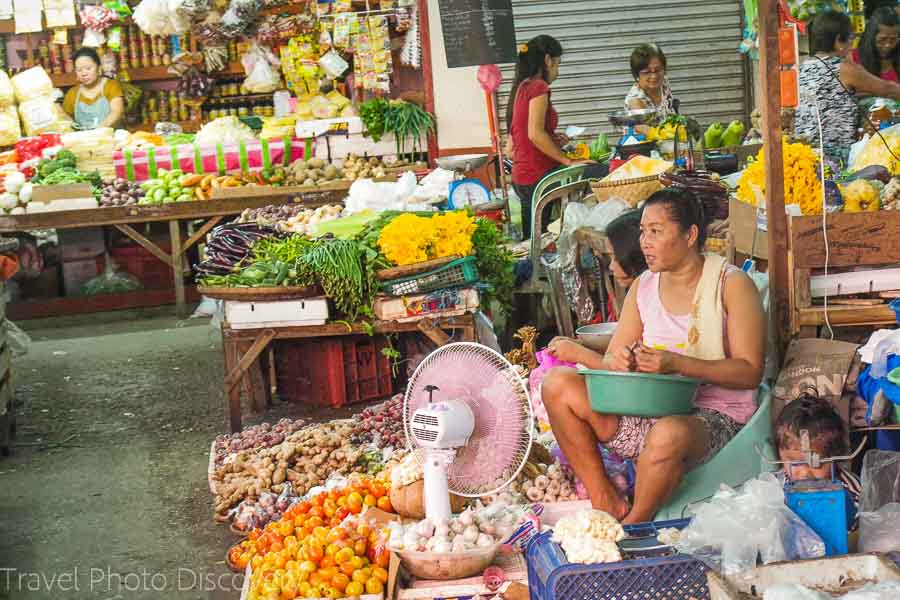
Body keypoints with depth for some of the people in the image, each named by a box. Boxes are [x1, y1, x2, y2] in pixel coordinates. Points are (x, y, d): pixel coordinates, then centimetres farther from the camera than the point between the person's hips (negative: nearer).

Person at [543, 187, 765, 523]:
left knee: (668, 434, -41)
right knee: (558, 385, -12)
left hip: (714, 415, -6)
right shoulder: (644, 287, 11)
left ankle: (633, 527, -12)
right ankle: (605, 502, -8)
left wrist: (676, 364, -23)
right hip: (648, 412, 6)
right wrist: (618, 361, -18)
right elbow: (611, 365, 9)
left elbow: (750, 372, -12)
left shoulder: (731, 284, -6)